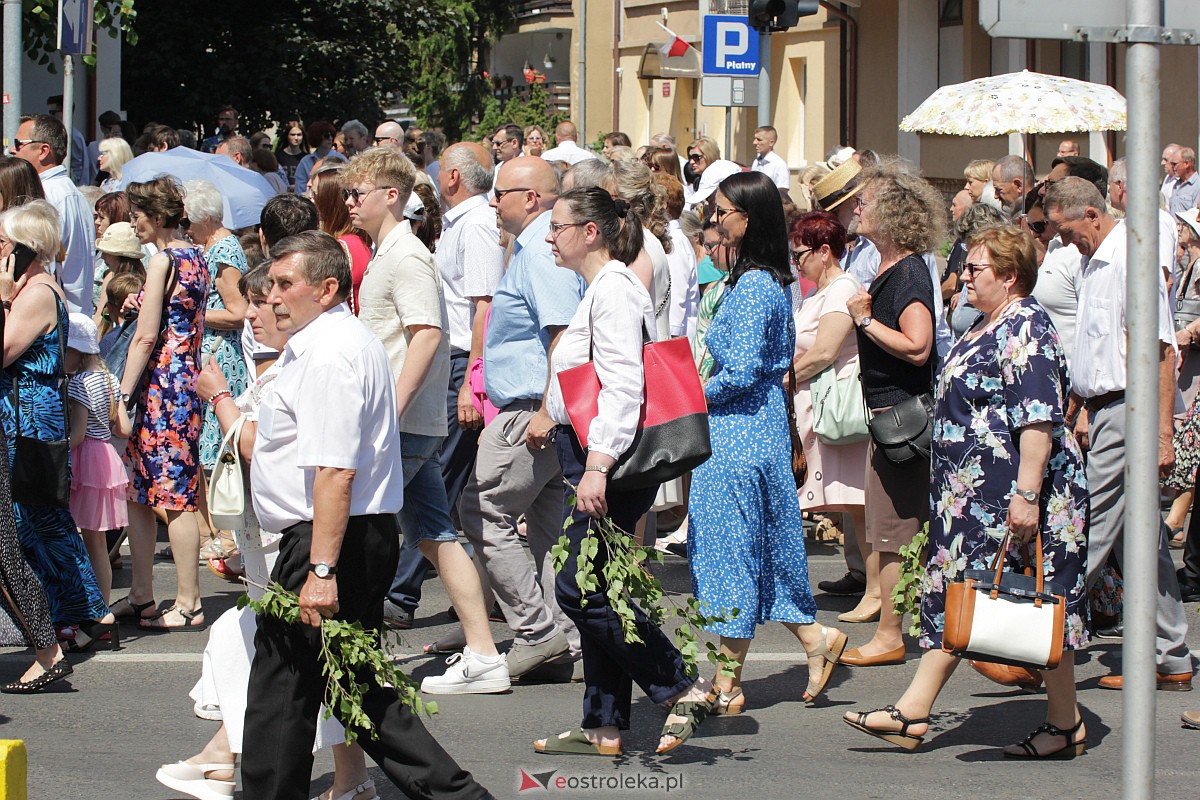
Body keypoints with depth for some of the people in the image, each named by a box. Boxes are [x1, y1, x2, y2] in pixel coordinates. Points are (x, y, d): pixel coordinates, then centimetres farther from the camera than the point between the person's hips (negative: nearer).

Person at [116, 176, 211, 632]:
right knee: (137, 491, 14)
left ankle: (188, 605, -3)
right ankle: (141, 595, 18)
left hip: (162, 385, -9)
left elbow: (146, 336, -16)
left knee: (175, 496, -6)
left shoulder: (162, 261, -14)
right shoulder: (195, 257, 13)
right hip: (188, 380, 9)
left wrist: (123, 395, -13)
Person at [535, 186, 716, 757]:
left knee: (581, 590, -11)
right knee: (590, 592, 9)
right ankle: (602, 726, 12)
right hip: (592, 459, 10)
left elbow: (622, 388, -23)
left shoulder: (614, 290, -14)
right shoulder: (601, 289, 18)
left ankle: (683, 688, -7)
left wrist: (597, 468, -28)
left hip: (610, 457, -10)